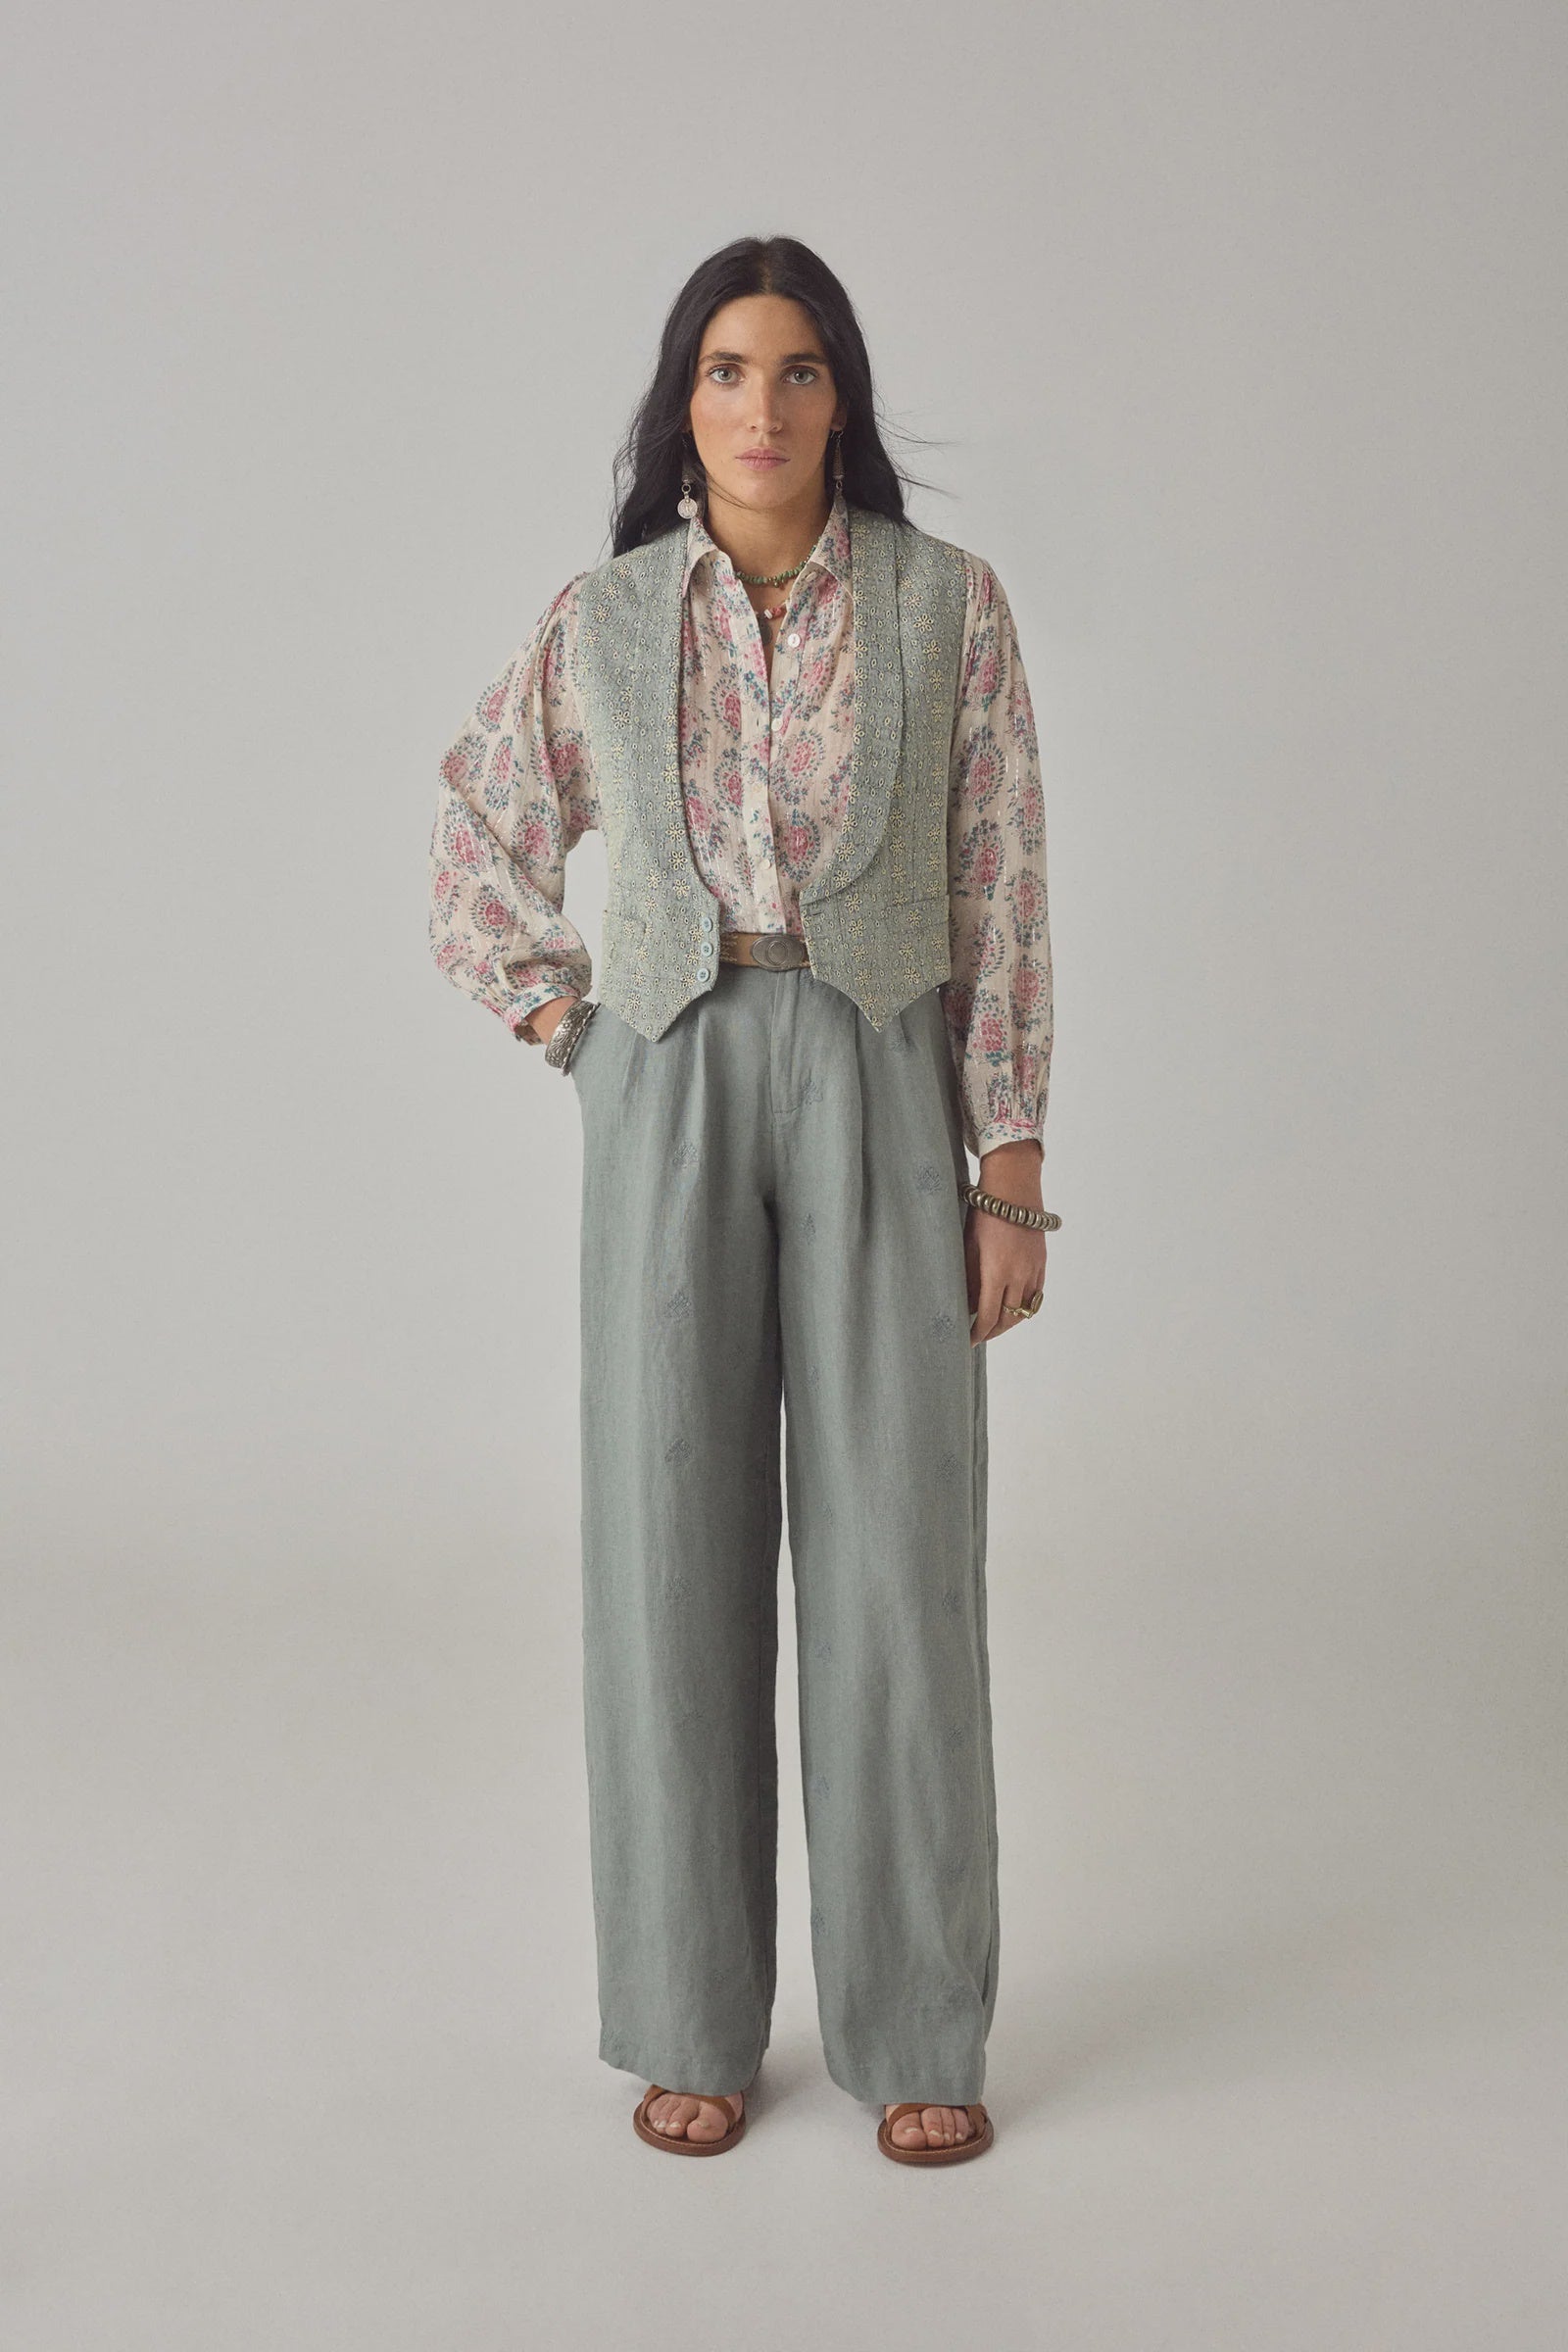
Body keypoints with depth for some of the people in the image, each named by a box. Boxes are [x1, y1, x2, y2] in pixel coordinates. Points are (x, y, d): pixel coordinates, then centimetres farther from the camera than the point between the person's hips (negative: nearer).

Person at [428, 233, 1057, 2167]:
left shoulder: (948, 604, 2)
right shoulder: (600, 624, 5)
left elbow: (1001, 897, 1)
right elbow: (481, 847, 18)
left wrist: (1012, 1172, -3)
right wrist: (562, 1026, 5)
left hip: (886, 1086, -1)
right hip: (669, 1091, 1)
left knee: (899, 1550, 0)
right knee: (675, 1549, 3)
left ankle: (914, 2029, 15)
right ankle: (692, 2021, 18)